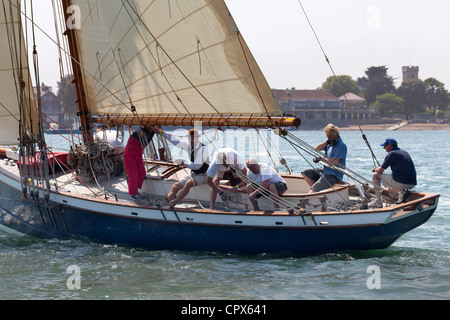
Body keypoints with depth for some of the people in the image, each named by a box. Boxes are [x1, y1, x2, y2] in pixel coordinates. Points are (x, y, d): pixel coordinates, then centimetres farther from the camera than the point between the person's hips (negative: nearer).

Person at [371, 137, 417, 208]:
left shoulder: (391, 154, -5)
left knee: (375, 175, 7)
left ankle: (378, 202, 2)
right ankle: (402, 191, 5)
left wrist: (375, 169, 19)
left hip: (401, 182, -8)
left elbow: (380, 171, -5)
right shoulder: (404, 152, 20)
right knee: (389, 188, 36)